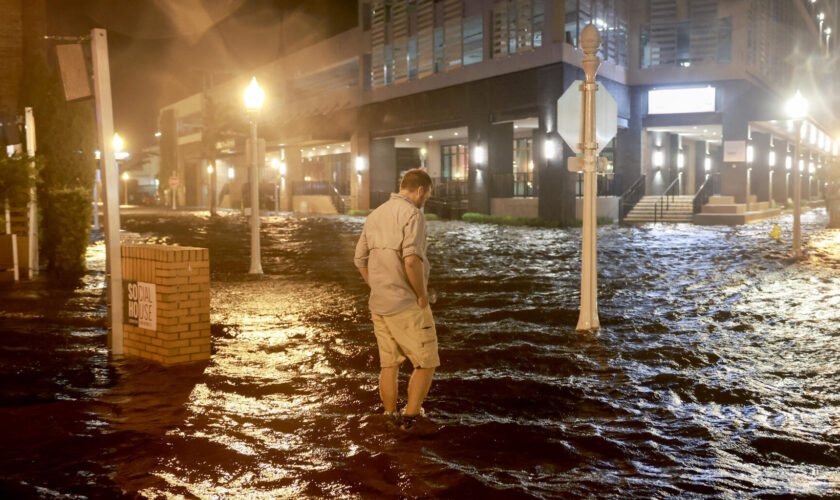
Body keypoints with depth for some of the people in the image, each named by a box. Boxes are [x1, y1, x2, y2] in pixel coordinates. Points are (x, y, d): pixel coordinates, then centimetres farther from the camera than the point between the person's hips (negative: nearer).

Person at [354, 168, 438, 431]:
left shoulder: (375, 215, 12)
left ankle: (391, 421, 22)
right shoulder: (412, 214, -13)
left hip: (379, 304, 8)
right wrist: (422, 294, -14)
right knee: (426, 363, 4)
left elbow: (360, 259, 17)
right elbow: (412, 260, -26)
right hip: (407, 305, -8)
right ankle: (409, 419, 4)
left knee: (389, 365, 14)